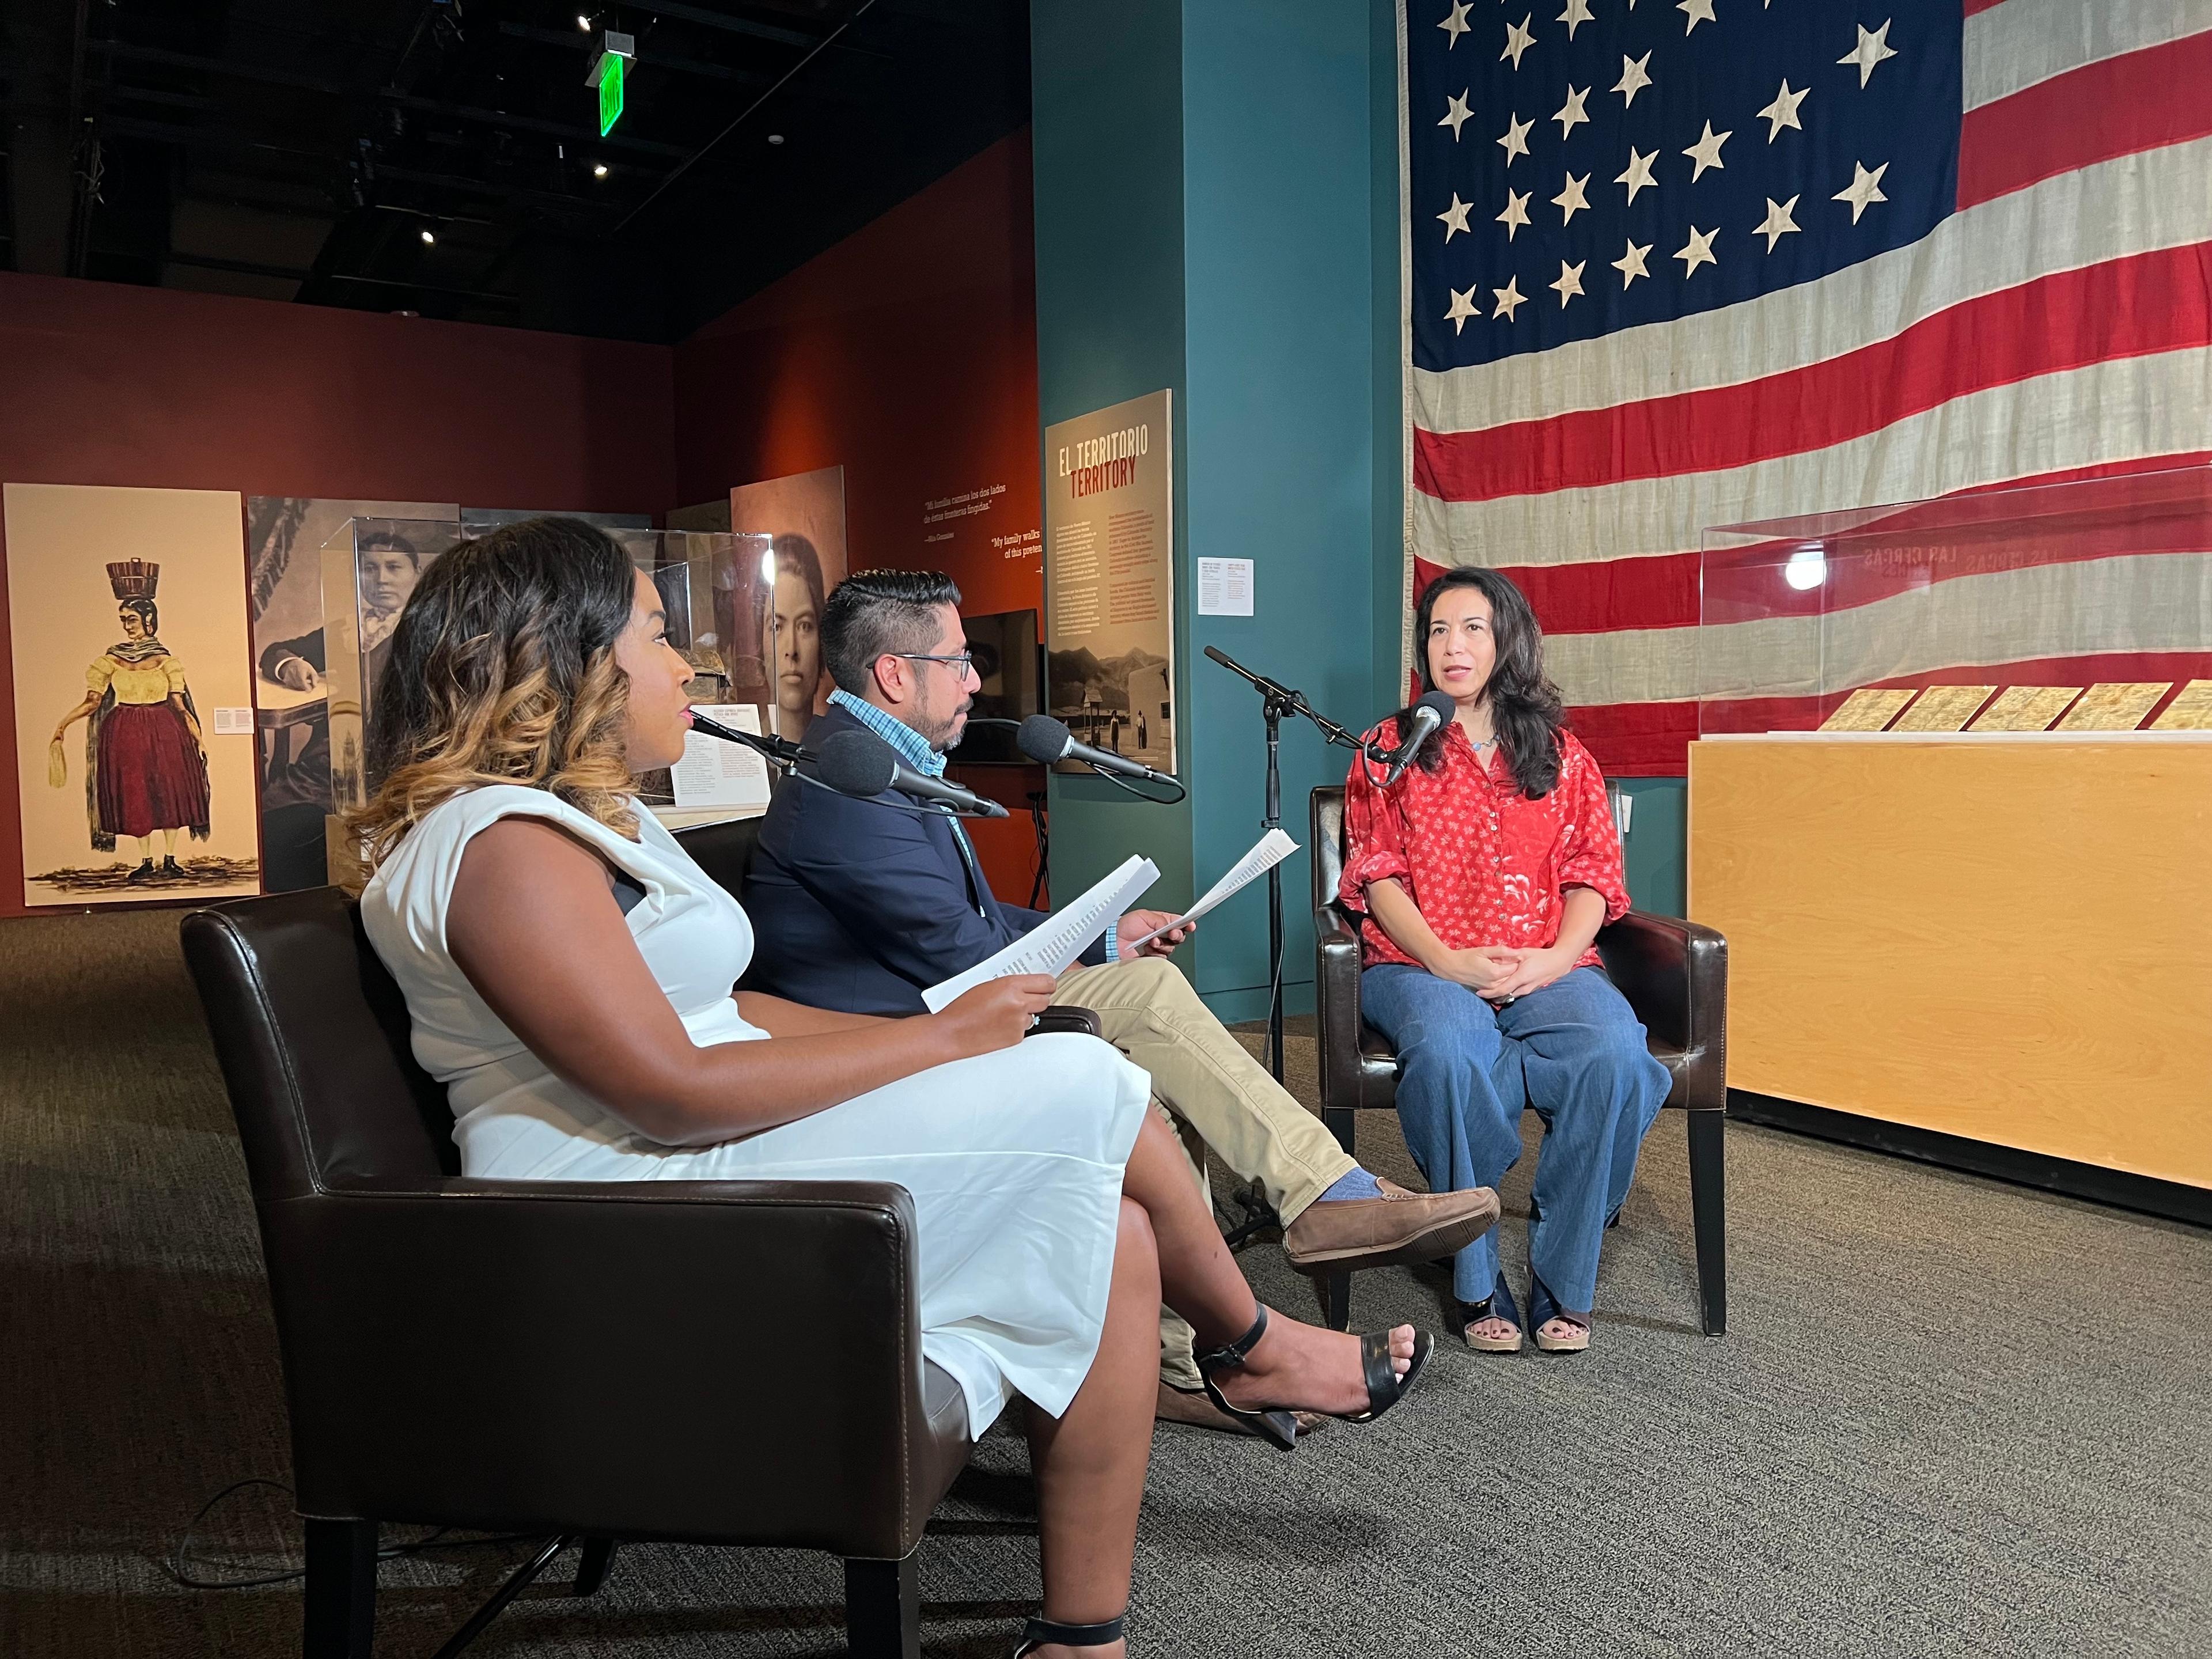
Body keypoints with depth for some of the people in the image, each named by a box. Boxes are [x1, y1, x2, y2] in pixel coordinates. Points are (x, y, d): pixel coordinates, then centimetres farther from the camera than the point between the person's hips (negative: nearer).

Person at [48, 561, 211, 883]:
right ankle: (146, 862, 10)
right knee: (134, 795, 2)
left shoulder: (164, 659, 1)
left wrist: (198, 736, -5)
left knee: (168, 790, 0)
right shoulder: (110, 659, 4)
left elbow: (179, 704, 1)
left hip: (164, 730, -1)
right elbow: (92, 702, 4)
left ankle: (170, 860, 8)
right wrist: (63, 724, -6)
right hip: (125, 733, 1)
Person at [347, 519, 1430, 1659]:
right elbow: (675, 1090, -22)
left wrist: (929, 1036, 6)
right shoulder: (502, 845, -15)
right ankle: (1255, 1347, 12)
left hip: (703, 1174, 10)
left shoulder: (589, 817, 19)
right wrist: (940, 1039, -14)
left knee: (1108, 1230, -6)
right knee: (1086, 1090, -13)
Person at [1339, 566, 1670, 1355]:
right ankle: (1477, 1279, -21)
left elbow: (1593, 874, 10)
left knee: (1615, 1054, -31)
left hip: (1549, 969, 2)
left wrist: (1555, 957, -10)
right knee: (1448, 1051, -37)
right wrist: (1445, 960, -12)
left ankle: (1563, 1275, -14)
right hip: (1424, 965, -1)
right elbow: (1377, 874, 4)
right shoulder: (1391, 749, 14)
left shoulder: (1562, 755, 18)